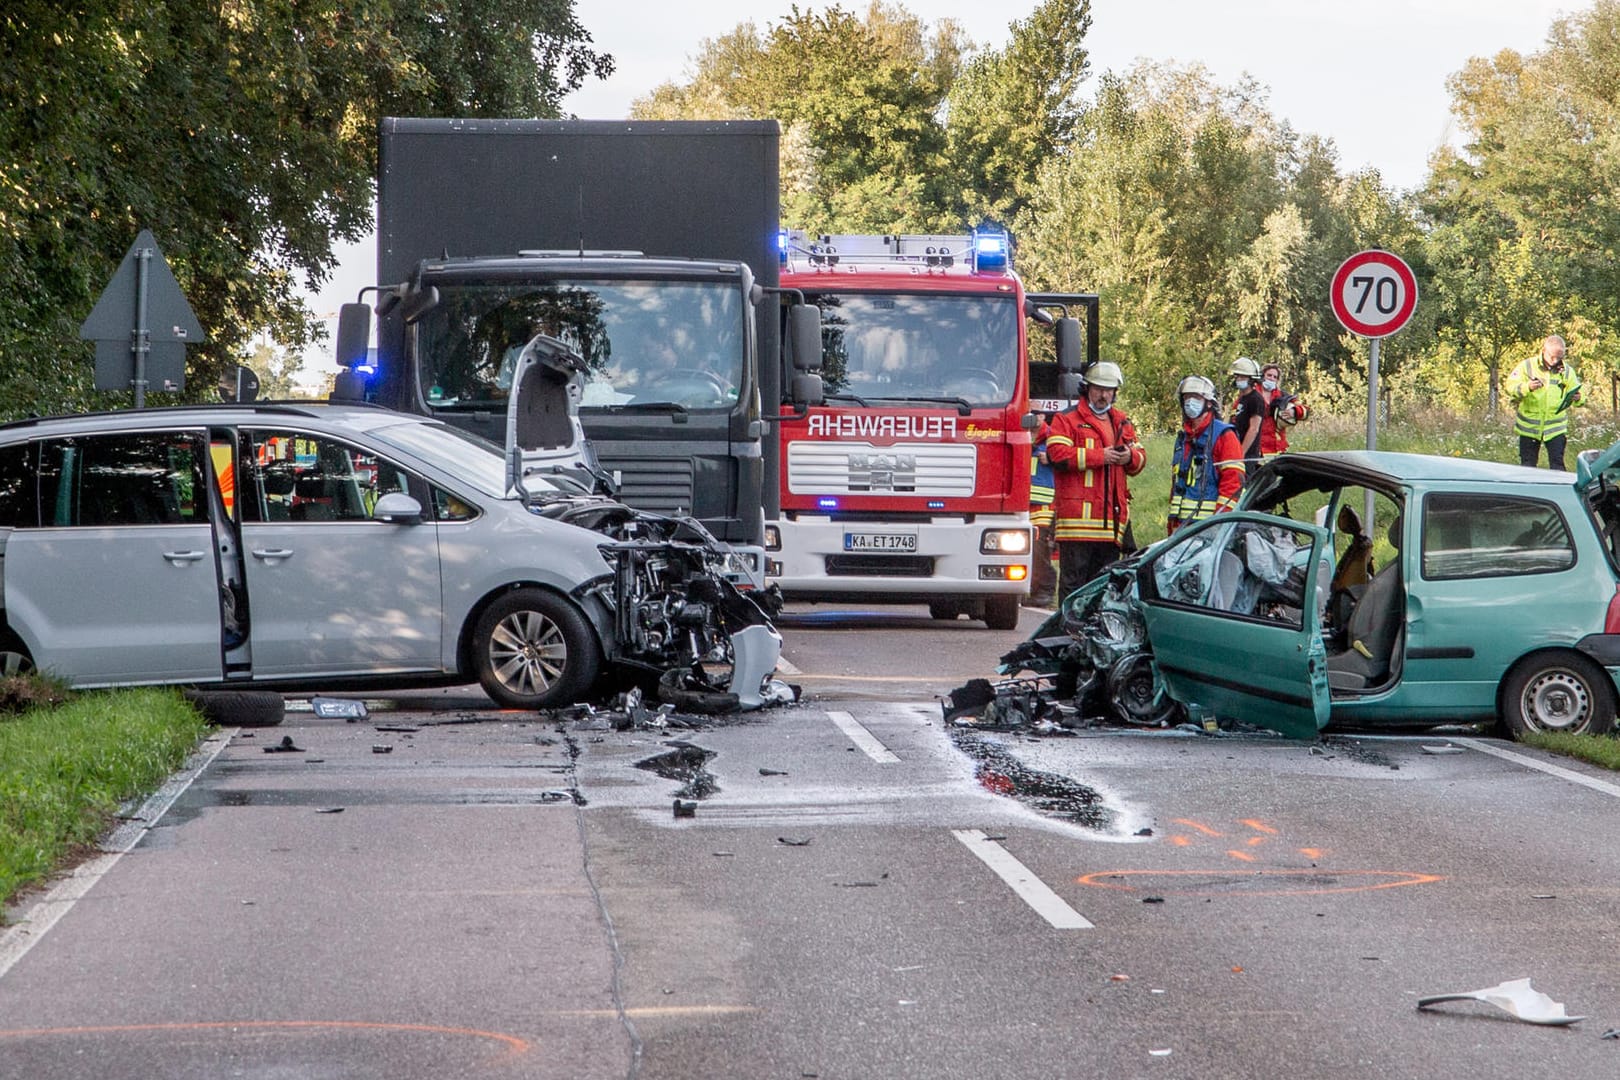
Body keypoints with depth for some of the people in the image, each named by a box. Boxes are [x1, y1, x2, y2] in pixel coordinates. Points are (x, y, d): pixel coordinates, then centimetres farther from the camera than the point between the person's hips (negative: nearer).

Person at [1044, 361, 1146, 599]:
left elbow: (1140, 457, 22)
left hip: (1112, 515, 6)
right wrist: (1099, 456, -12)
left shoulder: (1122, 423, 21)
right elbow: (1057, 454, -12)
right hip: (1077, 514, -6)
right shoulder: (1067, 419, 1)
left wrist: (1130, 457, -3)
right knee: (1073, 578, -5)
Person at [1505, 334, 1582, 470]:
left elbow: (1577, 392, 3)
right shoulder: (1527, 366, -3)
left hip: (1556, 428, 0)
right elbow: (1510, 386, -9)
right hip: (1529, 426, 0)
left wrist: (1577, 399, -22)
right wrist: (1527, 387, -28)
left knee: (1557, 464, -5)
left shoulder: (1567, 371, 3)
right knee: (1527, 465, 5)